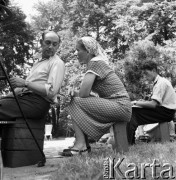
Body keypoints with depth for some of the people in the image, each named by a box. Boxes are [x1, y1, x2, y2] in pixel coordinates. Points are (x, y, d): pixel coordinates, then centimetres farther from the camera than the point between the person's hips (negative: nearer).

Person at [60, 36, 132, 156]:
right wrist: (75, 93, -3)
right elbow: (85, 93, 15)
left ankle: (80, 145, -15)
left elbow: (84, 93, -20)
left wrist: (75, 94, 1)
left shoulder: (95, 63, -11)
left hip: (121, 107, -10)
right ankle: (84, 145, 8)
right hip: (119, 107, 10)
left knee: (75, 103, -13)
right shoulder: (95, 63, 18)